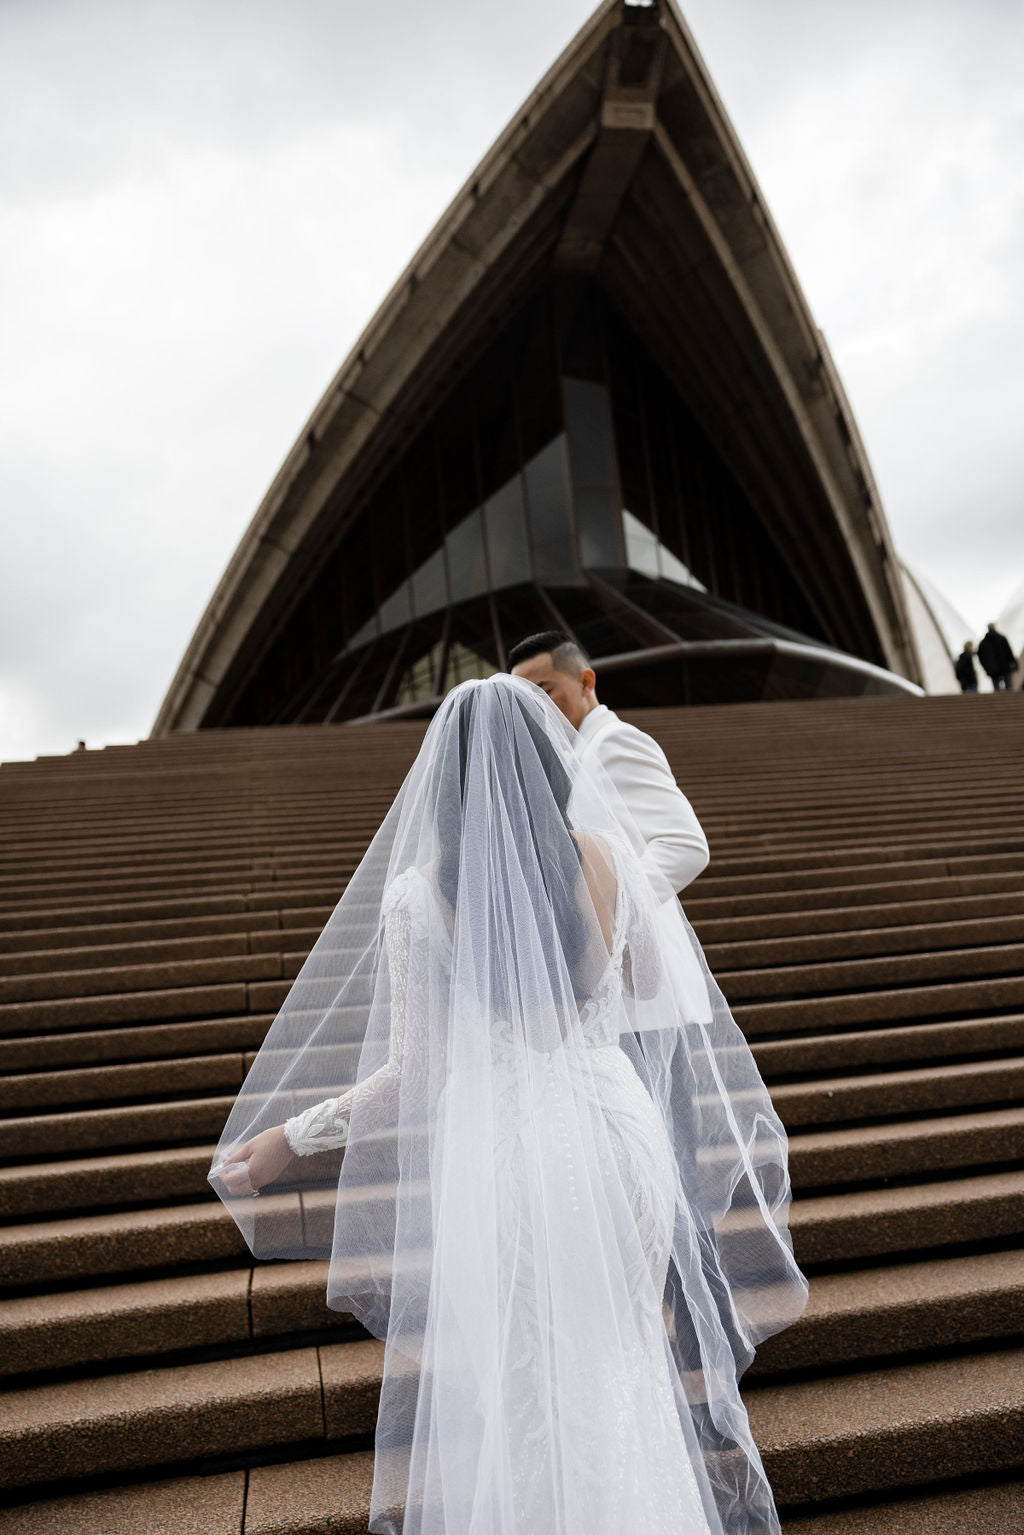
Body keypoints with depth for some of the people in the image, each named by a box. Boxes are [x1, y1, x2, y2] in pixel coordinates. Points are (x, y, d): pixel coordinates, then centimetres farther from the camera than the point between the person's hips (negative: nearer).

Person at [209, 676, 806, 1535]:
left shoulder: (419, 893, -17)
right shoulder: (609, 857, -10)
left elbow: (415, 1076, -14)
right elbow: (664, 999, 2)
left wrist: (289, 1140, -3)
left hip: (505, 1155, -3)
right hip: (617, 1130, 3)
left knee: (526, 1380, 22)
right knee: (622, 1358, 27)